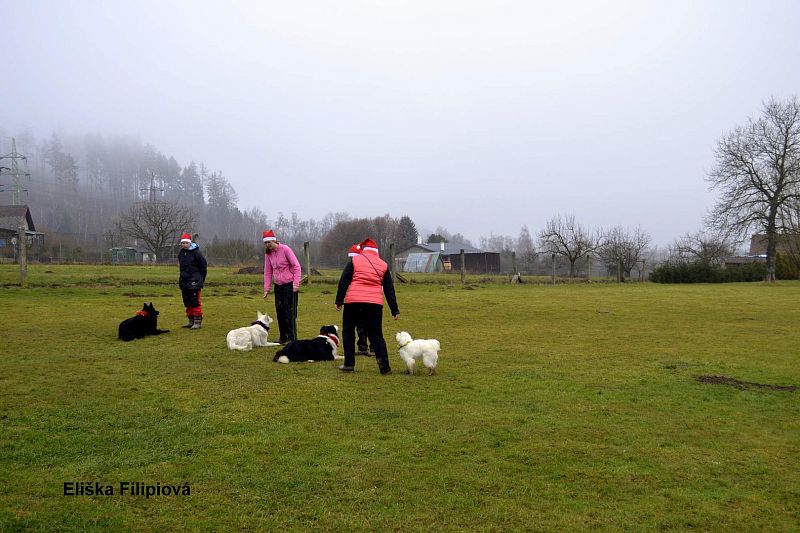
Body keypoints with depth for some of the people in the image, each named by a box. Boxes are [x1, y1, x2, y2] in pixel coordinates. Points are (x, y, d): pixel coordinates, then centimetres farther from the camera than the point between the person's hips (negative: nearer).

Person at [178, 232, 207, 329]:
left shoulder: (196, 252, -10)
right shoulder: (181, 253, 11)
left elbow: (203, 265, -5)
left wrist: (201, 278, -2)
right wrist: (182, 276, 17)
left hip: (194, 281, -7)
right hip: (184, 281, 8)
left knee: (195, 302, -9)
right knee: (187, 302, 12)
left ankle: (197, 322, -5)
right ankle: (191, 321, 21)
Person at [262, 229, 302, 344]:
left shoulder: (285, 249, -11)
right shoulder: (268, 253, 6)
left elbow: (296, 266, -12)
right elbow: (267, 272, 11)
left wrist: (296, 283, -17)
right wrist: (266, 289, 6)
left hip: (289, 284, -6)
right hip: (278, 285, 6)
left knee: (289, 311, -7)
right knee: (279, 311, 7)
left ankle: (292, 338, -2)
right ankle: (283, 337, 17)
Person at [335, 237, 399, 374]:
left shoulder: (354, 260, 9)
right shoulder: (383, 265, 14)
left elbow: (343, 282, 4)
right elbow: (389, 290, 16)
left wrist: (339, 301, 9)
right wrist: (395, 310, 19)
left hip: (353, 301, -2)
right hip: (375, 304, 2)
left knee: (348, 332, 16)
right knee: (376, 335, 10)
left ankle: (349, 364, 15)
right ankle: (385, 367, 2)